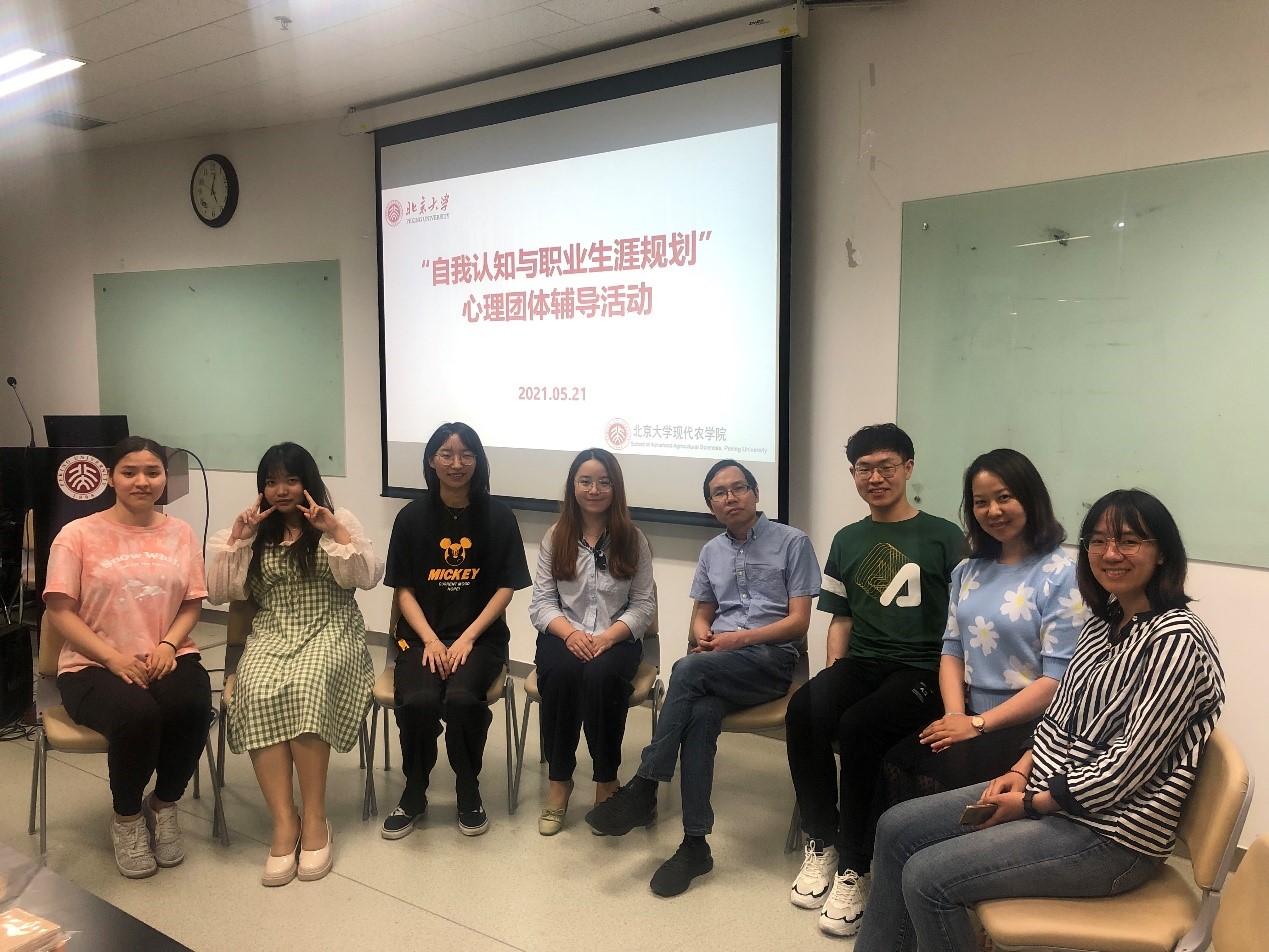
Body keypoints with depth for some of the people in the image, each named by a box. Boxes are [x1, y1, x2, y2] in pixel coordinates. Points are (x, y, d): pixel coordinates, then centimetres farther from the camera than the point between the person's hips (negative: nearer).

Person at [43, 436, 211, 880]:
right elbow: (61, 611, -5)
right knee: (138, 715, -34)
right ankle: (127, 817, -2)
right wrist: (114, 658, -17)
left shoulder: (180, 534, 8)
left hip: (167, 658, 3)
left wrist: (168, 646, -12)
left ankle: (163, 805, 0)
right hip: (93, 665, -2)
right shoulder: (78, 535, -1)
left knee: (194, 707, -30)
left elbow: (191, 605, 8)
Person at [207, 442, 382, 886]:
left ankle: (314, 818, -23)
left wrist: (337, 533, -14)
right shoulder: (254, 530, 16)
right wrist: (236, 537, -1)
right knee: (258, 693, -32)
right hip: (272, 634, 2)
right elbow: (218, 592, 8)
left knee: (306, 688, -35)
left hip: (330, 631, -2)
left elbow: (368, 577, -4)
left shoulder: (338, 520, 9)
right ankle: (283, 822, -27)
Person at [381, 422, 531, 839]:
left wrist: (467, 638, -12)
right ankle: (414, 795, 0)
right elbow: (404, 589, 4)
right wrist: (430, 640, -11)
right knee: (418, 701, -28)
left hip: (481, 635, -1)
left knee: (461, 699, -30)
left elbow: (506, 587, -1)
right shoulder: (412, 517, 3)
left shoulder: (498, 516, 0)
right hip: (423, 635, 1)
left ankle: (469, 793, -2)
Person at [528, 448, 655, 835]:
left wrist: (608, 637, -17)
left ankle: (606, 781, -15)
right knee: (560, 672, -33)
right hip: (564, 635, 1)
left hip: (616, 638, -1)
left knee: (600, 674, -35)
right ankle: (559, 781, -15)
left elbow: (643, 604, 1)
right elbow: (541, 602, 3)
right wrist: (570, 633, -17)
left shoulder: (633, 539, 4)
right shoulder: (556, 537, 7)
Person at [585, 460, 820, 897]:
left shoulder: (792, 542, 3)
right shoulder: (711, 551, 20)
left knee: (688, 669, -32)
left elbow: (798, 621, -3)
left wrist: (738, 638, -14)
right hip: (717, 664, 4)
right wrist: (703, 635, -2)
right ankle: (695, 844, -27)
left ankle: (643, 790, -26)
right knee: (702, 715, -31)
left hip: (770, 659, -4)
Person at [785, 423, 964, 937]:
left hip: (922, 669, -4)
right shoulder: (847, 540, 17)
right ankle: (820, 844, -10)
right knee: (803, 710, -28)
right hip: (861, 663, 4)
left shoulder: (943, 536, 4)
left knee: (858, 727, -32)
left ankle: (853, 869, -15)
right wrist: (832, 678, 4)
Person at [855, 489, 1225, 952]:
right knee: (896, 828, 4)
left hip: (1112, 832, -9)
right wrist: (1021, 770, -2)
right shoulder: (1103, 622, 9)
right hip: (1046, 787, 9)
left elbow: (1129, 762, -22)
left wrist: (1031, 803, -15)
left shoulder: (1176, 640, -19)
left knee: (927, 877, -19)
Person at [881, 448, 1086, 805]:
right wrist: (955, 716, -6)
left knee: (935, 772, -28)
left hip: (1028, 726, -5)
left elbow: (1059, 678, -12)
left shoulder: (1061, 574, -6)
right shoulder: (968, 571, 15)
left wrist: (978, 724, -15)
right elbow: (952, 650, 13)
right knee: (892, 759, -22)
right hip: (970, 719, 5)